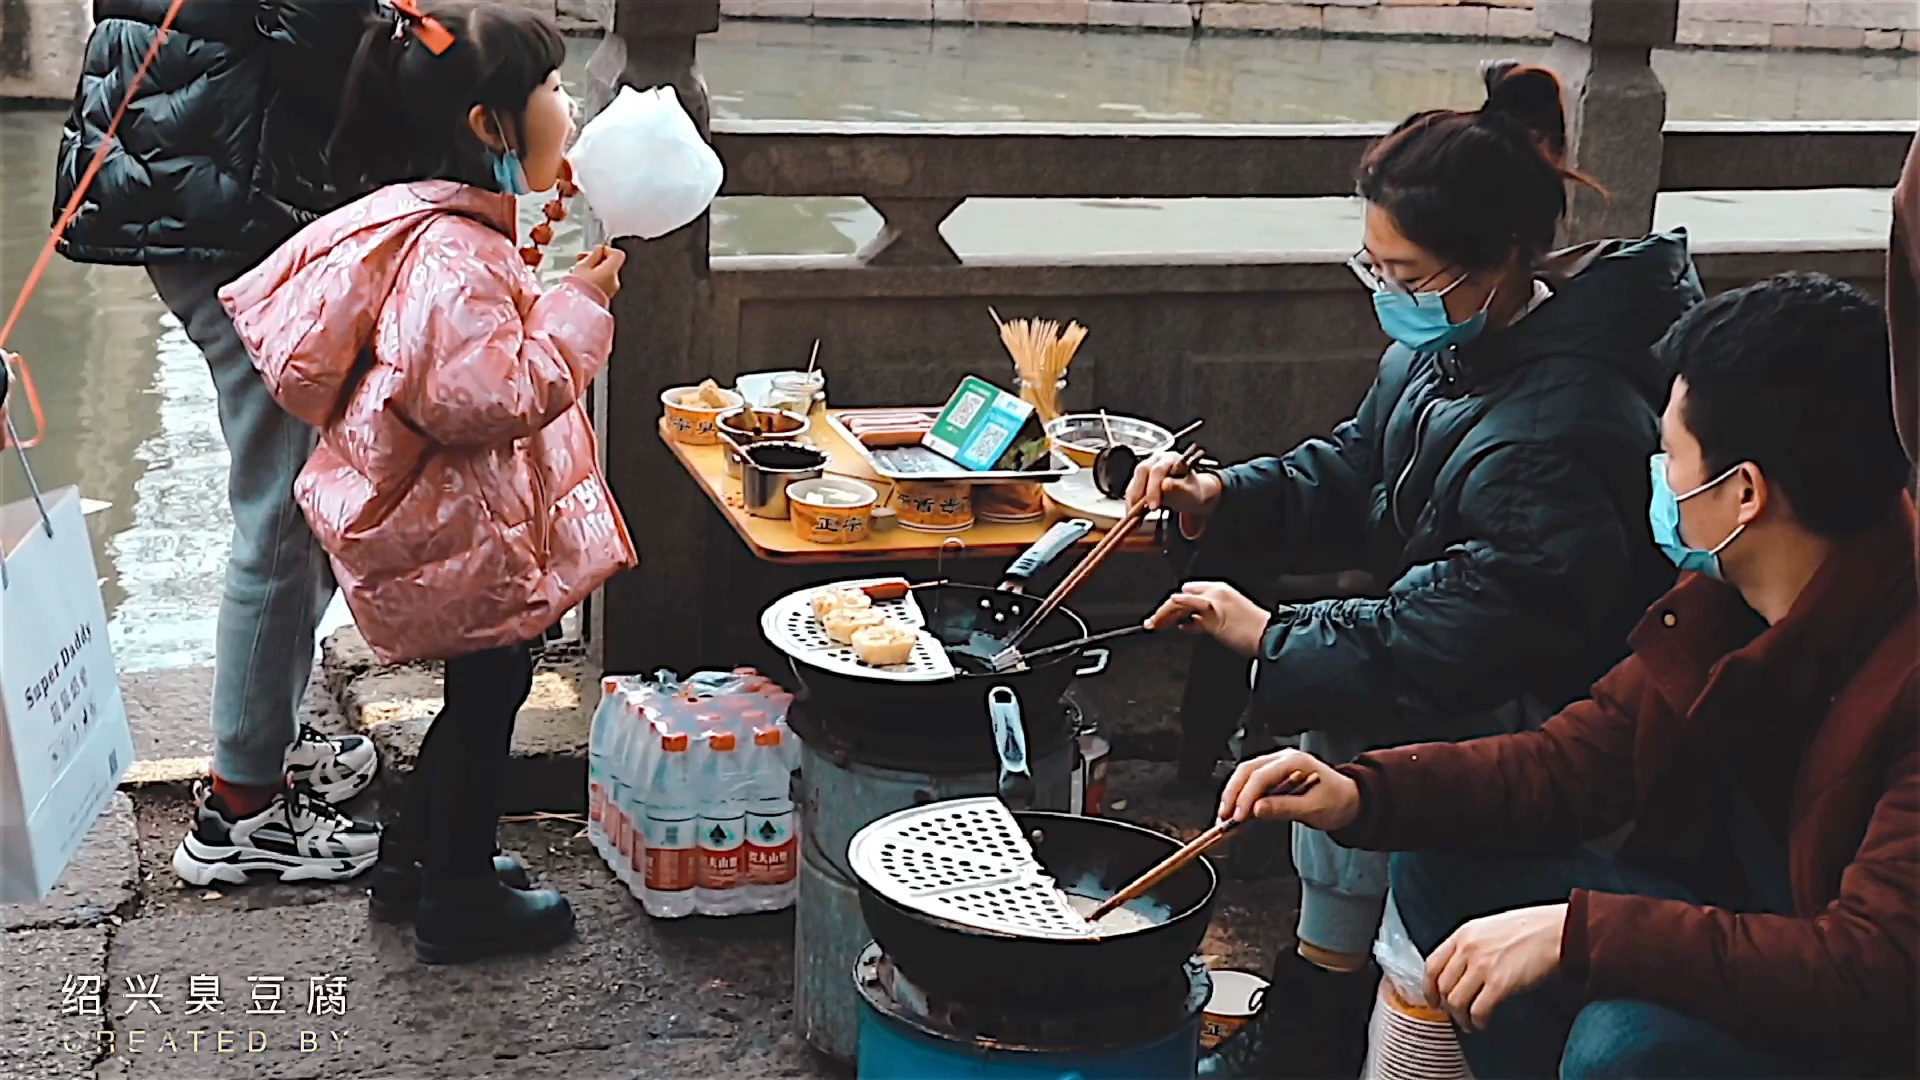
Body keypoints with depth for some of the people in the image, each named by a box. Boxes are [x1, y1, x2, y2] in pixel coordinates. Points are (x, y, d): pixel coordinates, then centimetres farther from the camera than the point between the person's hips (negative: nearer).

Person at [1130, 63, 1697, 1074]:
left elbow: (1473, 624, -33)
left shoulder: (1565, 431, -31)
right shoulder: (1444, 348, -1)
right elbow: (1352, 473, 11)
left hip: (1556, 717, -9)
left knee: (1348, 721, -23)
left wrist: (1274, 638, -27)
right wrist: (1224, 498, -7)